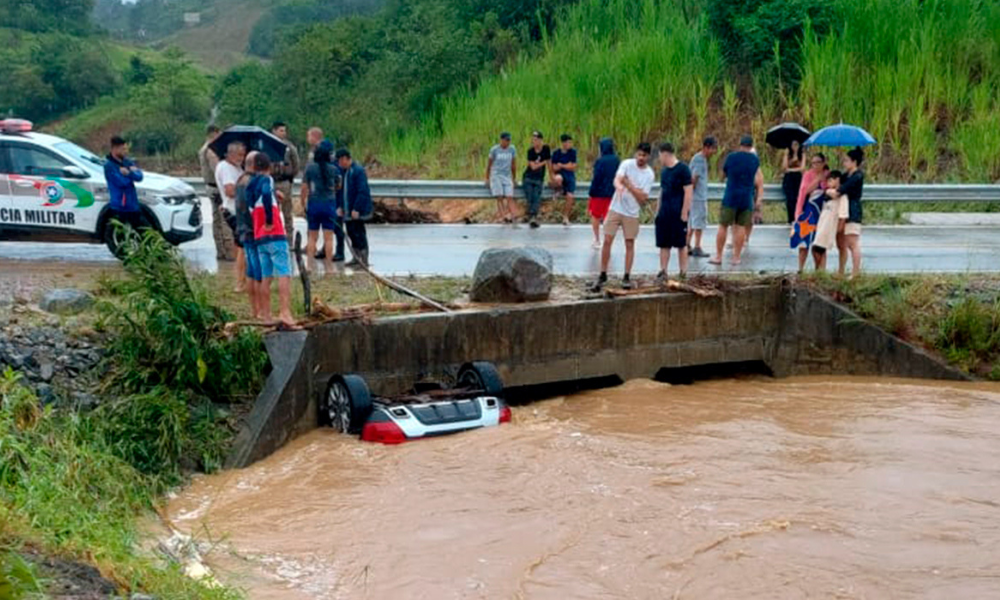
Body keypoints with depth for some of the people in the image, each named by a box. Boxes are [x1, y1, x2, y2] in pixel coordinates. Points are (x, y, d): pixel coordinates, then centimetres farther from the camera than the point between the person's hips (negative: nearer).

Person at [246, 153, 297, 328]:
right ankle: (285, 314, -23)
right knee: (284, 275, -12)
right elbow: (266, 194, -25)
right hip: (275, 235, -7)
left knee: (266, 277, 9)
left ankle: (266, 317, 9)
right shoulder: (267, 180, -4)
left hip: (259, 238, 7)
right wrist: (269, 221, -19)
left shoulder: (249, 185, 18)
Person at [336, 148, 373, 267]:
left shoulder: (358, 171, -16)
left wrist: (356, 209, -22)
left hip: (358, 211, -9)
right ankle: (357, 259, 24)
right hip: (348, 210, 9)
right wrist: (340, 206, 11)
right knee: (351, 232, 14)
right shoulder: (343, 171, 12)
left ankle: (364, 261, 1)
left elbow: (363, 192, -20)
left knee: (358, 233, -6)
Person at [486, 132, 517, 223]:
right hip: (496, 176, -3)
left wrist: (514, 179, 18)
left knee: (510, 197, -10)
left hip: (507, 176, 3)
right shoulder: (494, 150, -3)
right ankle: (503, 216, -21)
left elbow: (513, 165, 15)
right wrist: (487, 179, 9)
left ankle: (511, 216, -15)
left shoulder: (512, 149, 4)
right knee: (500, 197, -14)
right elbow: (489, 164, 7)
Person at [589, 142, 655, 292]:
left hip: (632, 213, 1)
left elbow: (643, 198, -9)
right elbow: (617, 180, -22)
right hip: (616, 209, -1)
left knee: (630, 244, 4)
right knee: (607, 241, -3)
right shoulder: (626, 164, -4)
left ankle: (627, 277, 14)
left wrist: (630, 186, -22)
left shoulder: (649, 175, -4)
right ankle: (603, 275, 7)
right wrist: (620, 187, -45)